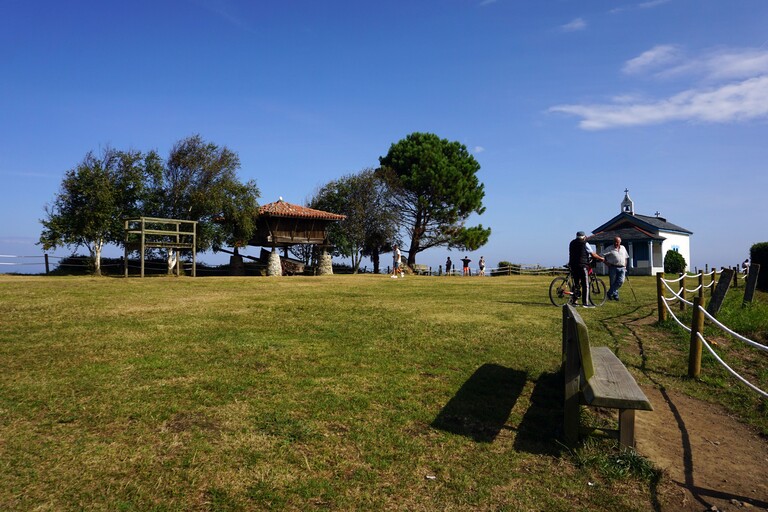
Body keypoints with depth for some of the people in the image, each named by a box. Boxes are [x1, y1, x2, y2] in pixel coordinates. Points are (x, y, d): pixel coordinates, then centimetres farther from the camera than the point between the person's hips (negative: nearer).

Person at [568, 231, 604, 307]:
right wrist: (601, 258, 11)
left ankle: (573, 300, 13)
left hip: (573, 265, 6)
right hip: (582, 265, -6)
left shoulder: (572, 243, 14)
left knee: (576, 284, 16)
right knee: (585, 285, -2)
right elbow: (593, 254, -3)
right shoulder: (585, 244, -5)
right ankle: (585, 303, -4)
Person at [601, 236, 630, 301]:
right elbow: (601, 256, -6)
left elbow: (626, 257, 25)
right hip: (613, 268, -3)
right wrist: (606, 263, -12)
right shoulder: (610, 249, -1)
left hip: (622, 268, 3)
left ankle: (610, 293, -1)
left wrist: (625, 266, 16)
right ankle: (615, 295, 13)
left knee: (620, 281, -11)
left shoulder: (623, 248, 15)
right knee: (613, 283, 0)